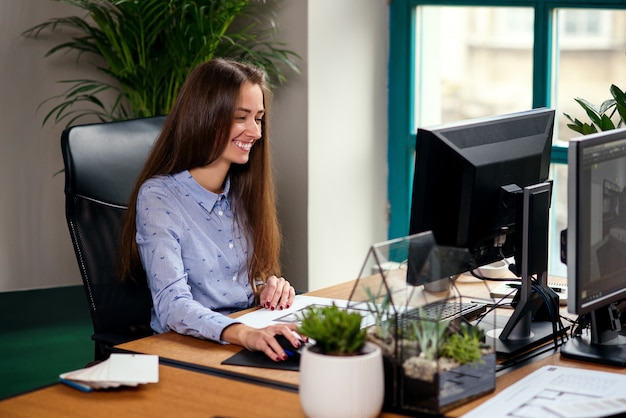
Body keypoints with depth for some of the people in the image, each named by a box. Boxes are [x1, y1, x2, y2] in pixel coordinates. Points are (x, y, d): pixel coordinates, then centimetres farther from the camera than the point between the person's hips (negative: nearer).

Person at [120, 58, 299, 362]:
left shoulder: (242, 190, 10)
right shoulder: (158, 197, -12)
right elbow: (172, 304, -23)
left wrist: (265, 287, -2)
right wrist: (243, 334, -40)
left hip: (251, 338, 6)